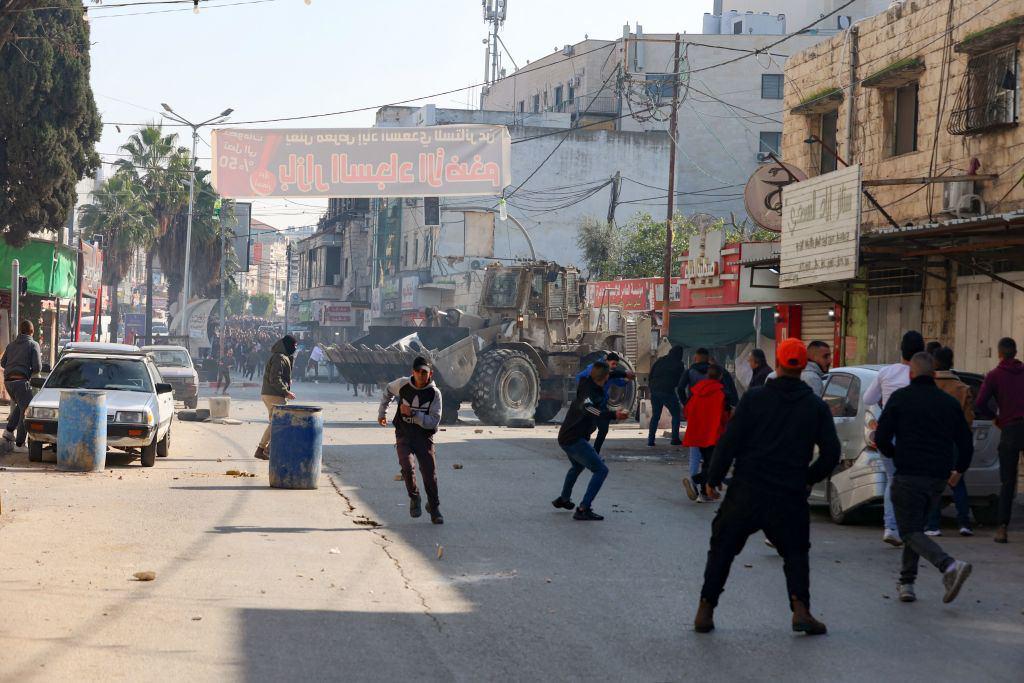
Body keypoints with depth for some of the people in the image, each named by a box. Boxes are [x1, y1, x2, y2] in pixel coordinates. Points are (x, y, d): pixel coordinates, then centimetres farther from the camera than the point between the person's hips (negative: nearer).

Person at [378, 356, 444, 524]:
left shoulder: (434, 393, -10)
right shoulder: (402, 384, -5)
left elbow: (434, 421, -15)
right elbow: (388, 391, 19)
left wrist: (413, 413, -23)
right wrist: (382, 413, 23)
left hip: (424, 436, 0)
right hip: (404, 434, 1)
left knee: (430, 473, -6)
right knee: (407, 467, -21)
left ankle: (434, 508, 14)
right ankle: (414, 499, 5)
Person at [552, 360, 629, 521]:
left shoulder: (587, 386, 5)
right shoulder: (589, 393, -23)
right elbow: (589, 409, -45)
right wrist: (614, 415, -56)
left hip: (565, 437, 11)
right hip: (574, 440, -11)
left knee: (578, 466, 36)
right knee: (601, 470, -13)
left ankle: (563, 499, 52)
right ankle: (583, 509, -19)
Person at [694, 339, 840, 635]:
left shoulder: (755, 397, -3)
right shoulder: (816, 407, 2)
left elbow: (730, 441, -6)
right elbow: (831, 453, 3)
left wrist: (713, 478, 4)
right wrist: (809, 478, 18)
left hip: (746, 491, -1)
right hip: (790, 496, 1)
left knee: (722, 549, 12)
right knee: (796, 552, 16)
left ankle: (705, 610, 10)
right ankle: (800, 608, -2)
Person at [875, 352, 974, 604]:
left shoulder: (900, 398, -3)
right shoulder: (949, 402, 9)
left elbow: (882, 437, -5)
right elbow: (966, 443, 11)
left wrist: (893, 454, 17)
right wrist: (958, 471, 28)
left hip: (908, 476, -5)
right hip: (938, 479, 5)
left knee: (910, 532, -4)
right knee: (916, 527, 20)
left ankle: (949, 566, -27)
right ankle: (907, 583, 17)